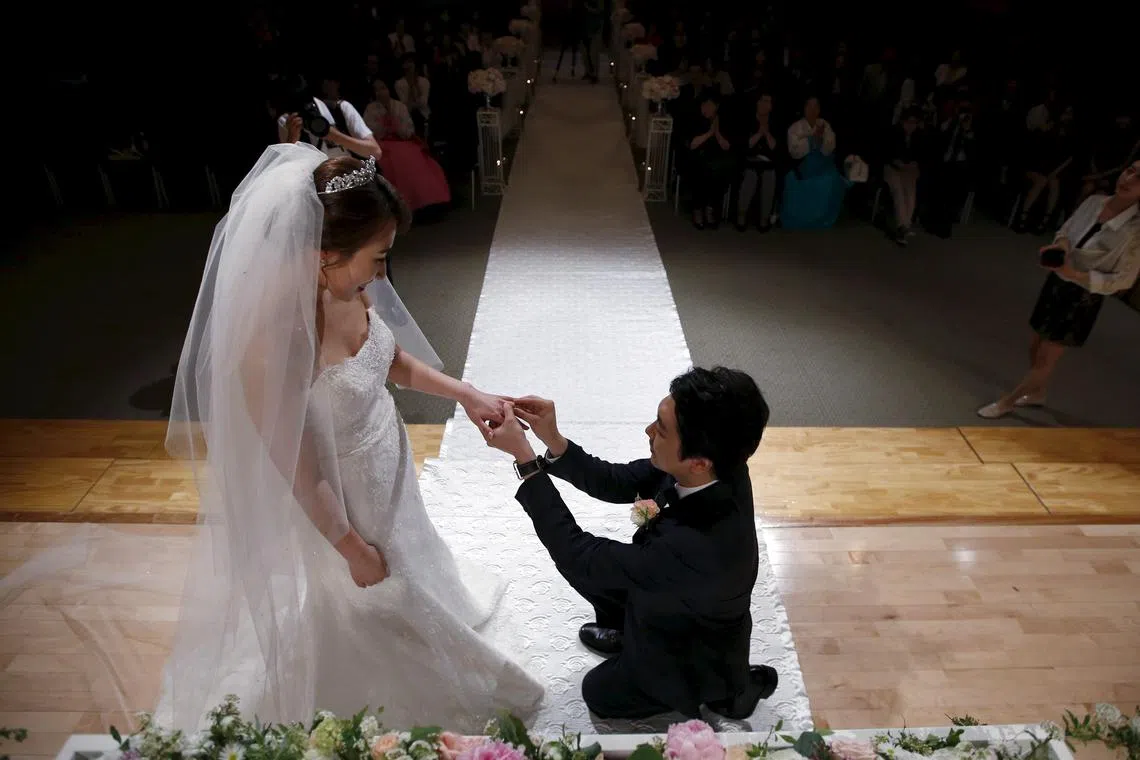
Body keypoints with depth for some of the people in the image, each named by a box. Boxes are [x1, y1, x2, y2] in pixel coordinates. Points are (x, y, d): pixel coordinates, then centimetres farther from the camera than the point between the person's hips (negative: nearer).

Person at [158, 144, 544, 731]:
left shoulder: (344, 284, -15)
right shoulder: (269, 338, -36)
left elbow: (388, 356, 4)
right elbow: (298, 471, -25)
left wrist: (465, 394, -5)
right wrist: (353, 548, -13)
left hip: (387, 475, 7)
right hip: (335, 506, -6)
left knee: (404, 585, 33)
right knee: (363, 618, 22)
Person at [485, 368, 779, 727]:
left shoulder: (698, 547, -47)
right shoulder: (717, 464, -25)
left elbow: (578, 557, -37)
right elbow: (619, 484, -13)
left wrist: (525, 459, -35)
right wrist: (554, 442, -27)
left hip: (698, 653, -6)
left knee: (600, 693, 16)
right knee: (591, 570, 7)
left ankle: (729, 689, 20)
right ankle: (629, 634, 32)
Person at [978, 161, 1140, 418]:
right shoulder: (1095, 202, -6)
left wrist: (1076, 275, -27)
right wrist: (1061, 244, -15)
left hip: (1082, 298, -5)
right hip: (1056, 282, 6)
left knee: (1045, 359, 6)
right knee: (1036, 347, 19)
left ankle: (1007, 401, 23)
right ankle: (1039, 393, 44)